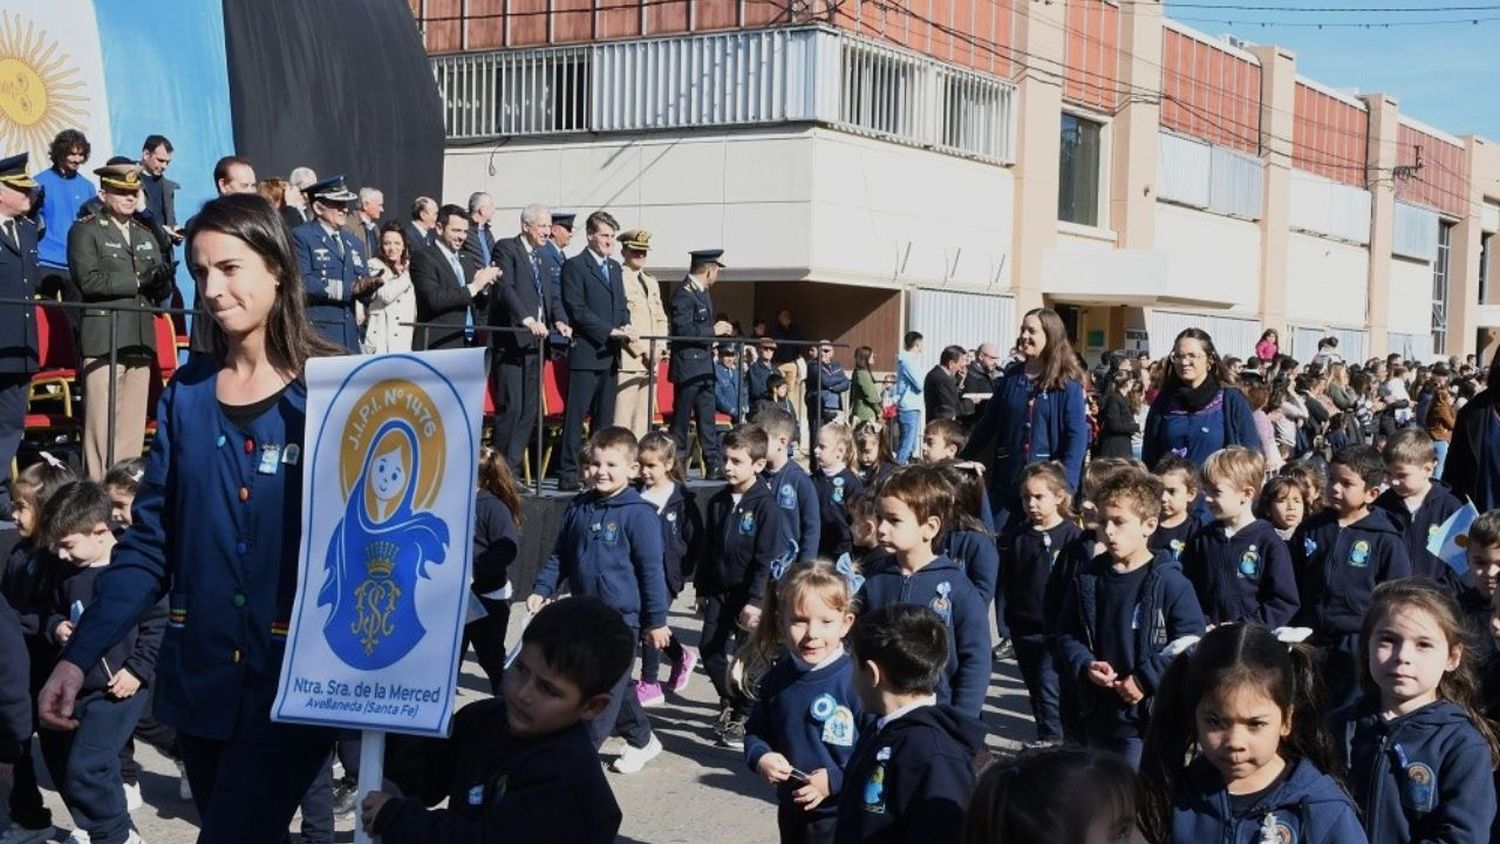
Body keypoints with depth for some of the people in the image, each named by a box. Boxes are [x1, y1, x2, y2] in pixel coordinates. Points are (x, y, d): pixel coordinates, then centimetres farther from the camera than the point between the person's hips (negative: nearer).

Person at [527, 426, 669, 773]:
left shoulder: (638, 514, -13)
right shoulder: (578, 507, 6)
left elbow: (651, 571, -10)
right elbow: (559, 556, 15)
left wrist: (656, 620, -7)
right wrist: (541, 590, 3)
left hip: (621, 616, -7)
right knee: (615, 686, 19)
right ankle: (642, 740, 36)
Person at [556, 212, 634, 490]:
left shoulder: (615, 268, 19)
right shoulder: (575, 266, -4)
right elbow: (577, 310, -12)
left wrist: (626, 327, 0)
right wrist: (612, 331, -16)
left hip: (610, 353, 8)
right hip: (585, 352, -7)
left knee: (605, 418, 9)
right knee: (575, 415, -7)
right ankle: (568, 473, -5)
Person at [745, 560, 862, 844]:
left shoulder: (856, 681, -20)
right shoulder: (776, 679, 0)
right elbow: (755, 732, 12)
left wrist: (835, 780, -24)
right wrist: (760, 757, -8)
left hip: (840, 814, -6)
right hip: (791, 810, 6)